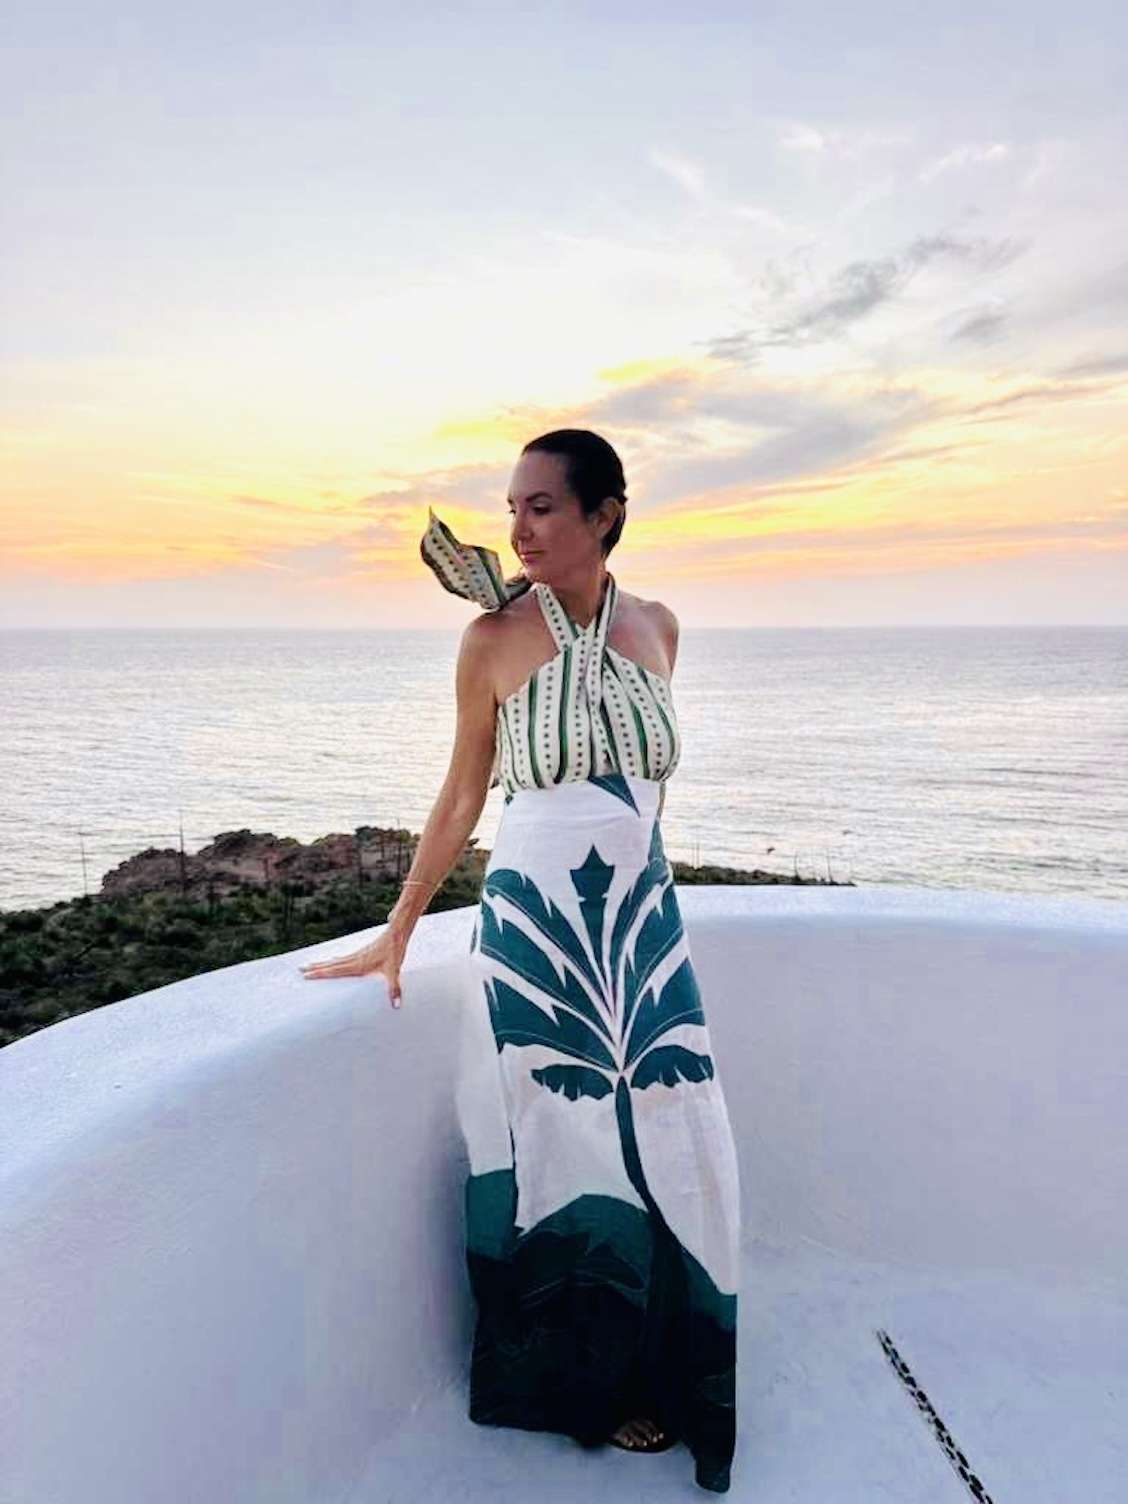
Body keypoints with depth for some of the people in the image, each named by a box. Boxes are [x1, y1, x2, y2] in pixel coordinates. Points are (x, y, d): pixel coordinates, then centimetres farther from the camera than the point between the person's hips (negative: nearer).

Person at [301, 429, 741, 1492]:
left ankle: (665, 1375, 29)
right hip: (532, 924, -3)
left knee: (666, 1151, 7)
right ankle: (590, 1383, 29)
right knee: (563, 1146, 7)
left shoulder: (656, 627, 4)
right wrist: (396, 933, 2)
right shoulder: (495, 639, -5)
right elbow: (461, 798, 0)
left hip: (643, 921, 4)